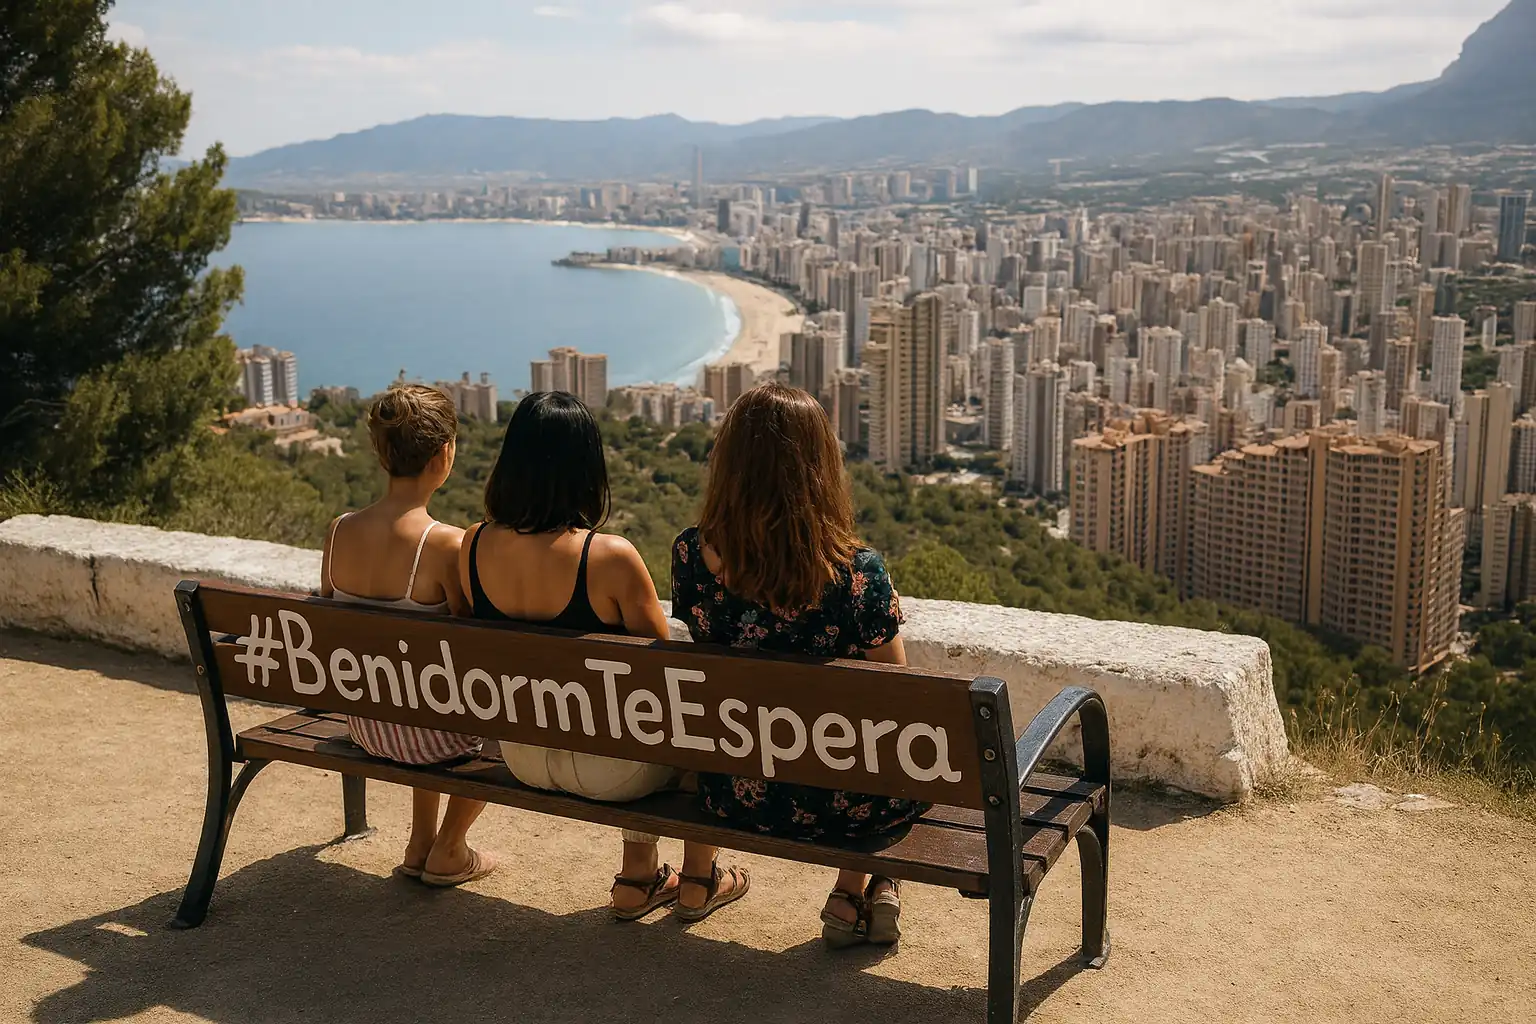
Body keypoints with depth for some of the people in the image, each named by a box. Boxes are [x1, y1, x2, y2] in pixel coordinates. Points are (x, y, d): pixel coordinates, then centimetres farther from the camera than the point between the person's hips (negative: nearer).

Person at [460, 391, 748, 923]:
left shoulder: (474, 546, -10)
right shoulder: (610, 558, -27)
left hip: (521, 756, 6)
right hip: (602, 767, -6)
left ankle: (638, 878, 41)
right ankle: (698, 882, 36)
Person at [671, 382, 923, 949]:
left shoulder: (689, 556, -14)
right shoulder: (857, 572, -24)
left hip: (735, 797, 4)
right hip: (834, 804, -4)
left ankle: (850, 895, 32)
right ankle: (866, 891, 26)